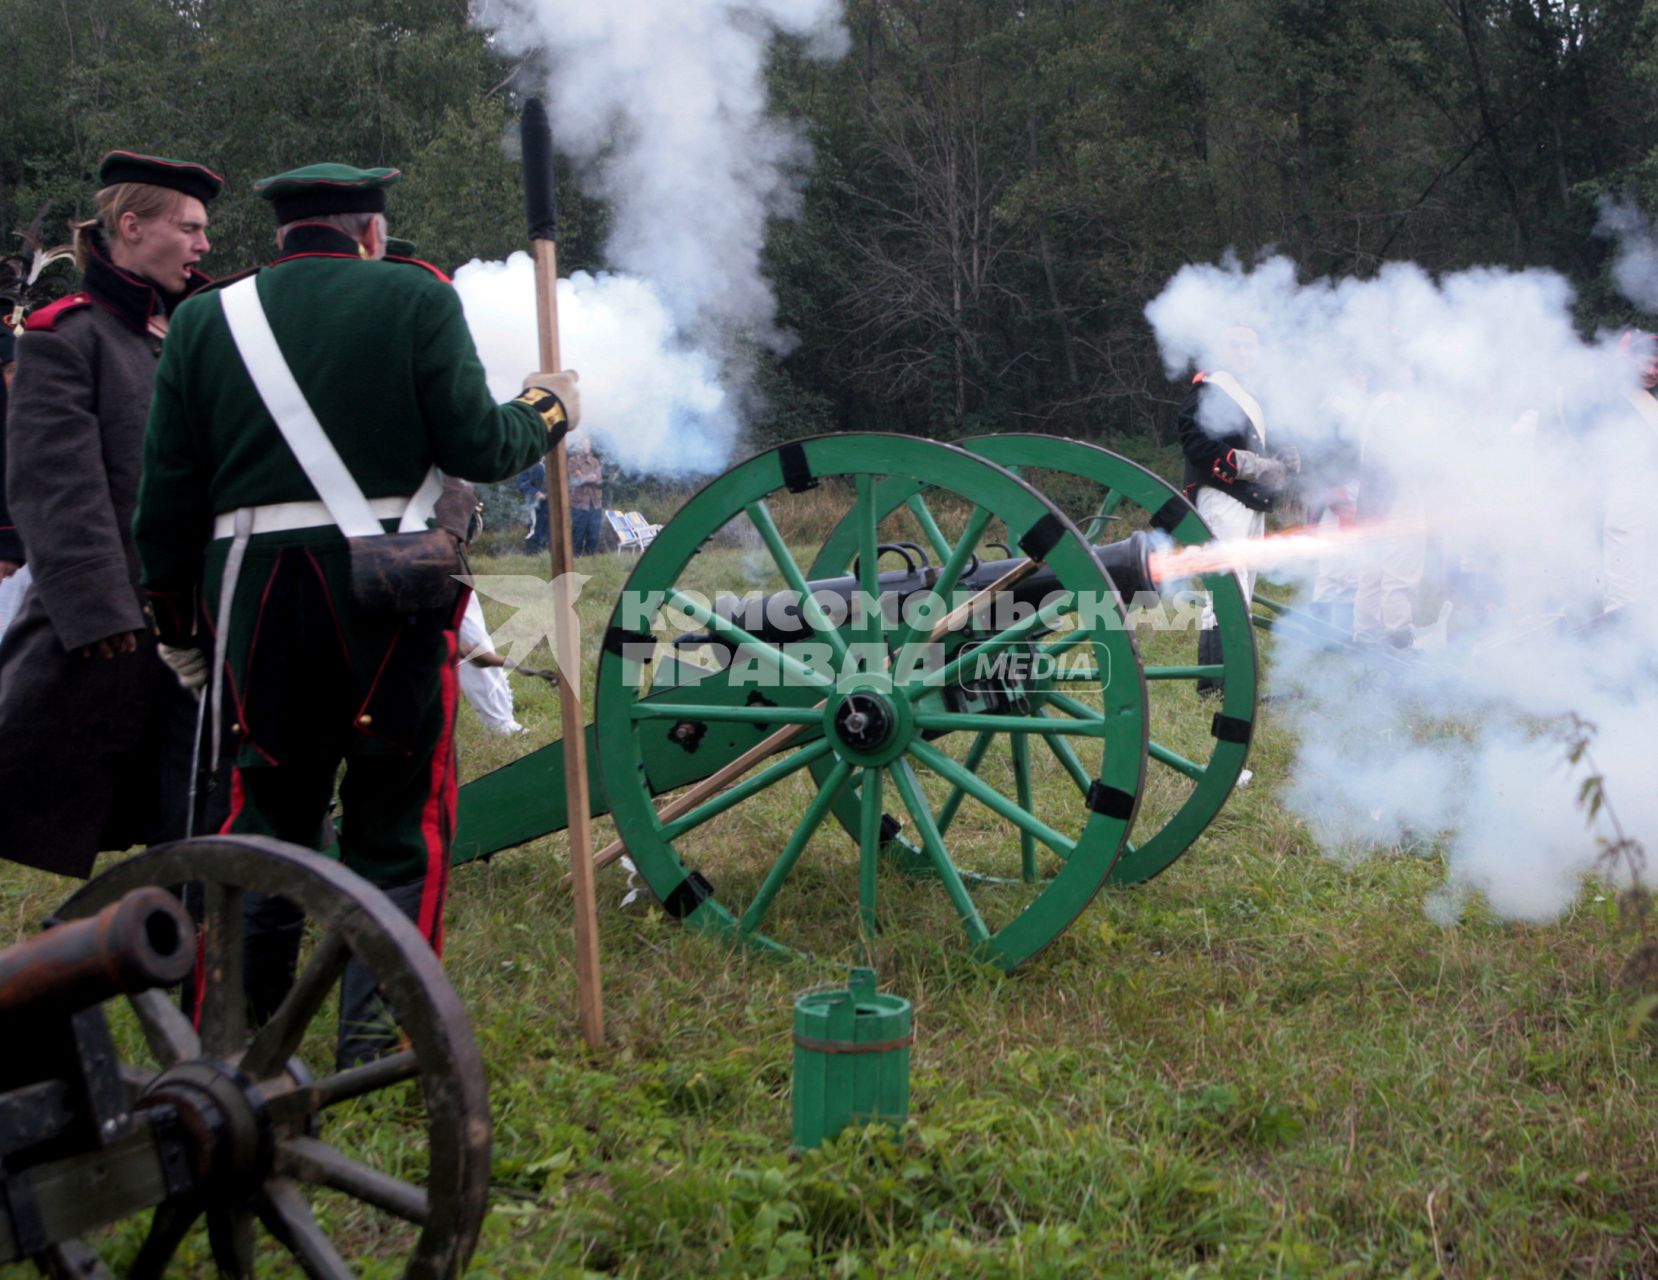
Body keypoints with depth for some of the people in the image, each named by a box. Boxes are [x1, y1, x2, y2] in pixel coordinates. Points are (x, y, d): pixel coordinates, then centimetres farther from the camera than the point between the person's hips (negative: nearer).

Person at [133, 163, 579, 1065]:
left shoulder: (206, 318, 8)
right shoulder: (416, 298, 0)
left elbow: (169, 493, 7)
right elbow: (477, 448, -6)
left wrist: (178, 626, 16)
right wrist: (545, 411, 14)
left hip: (257, 602, 3)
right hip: (391, 595, -3)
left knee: (266, 821, 14)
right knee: (395, 828, 8)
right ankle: (376, 1046, 6)